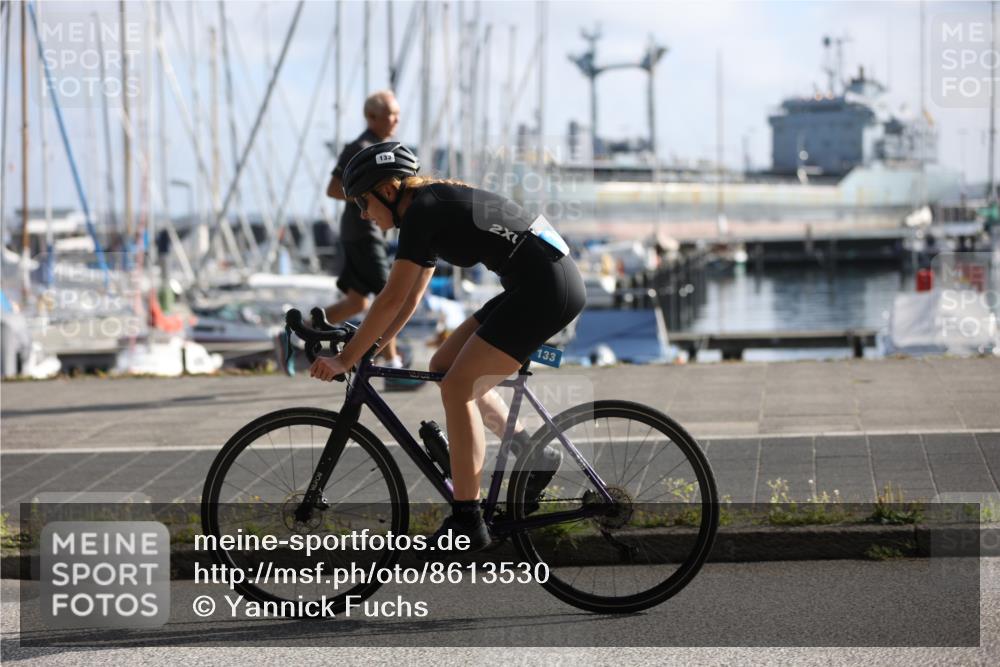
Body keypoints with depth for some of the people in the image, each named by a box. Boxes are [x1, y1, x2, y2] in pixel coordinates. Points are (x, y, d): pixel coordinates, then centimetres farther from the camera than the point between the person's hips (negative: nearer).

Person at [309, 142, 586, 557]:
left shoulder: (421, 210, -11)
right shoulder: (433, 207, 18)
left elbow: (392, 299, -13)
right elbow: (411, 298, 24)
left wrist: (345, 359, -7)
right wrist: (370, 348, 20)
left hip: (545, 289, -10)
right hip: (542, 286, 10)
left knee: (457, 386, -10)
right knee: (444, 366, 13)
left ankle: (466, 522, -10)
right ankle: (534, 457, 17)